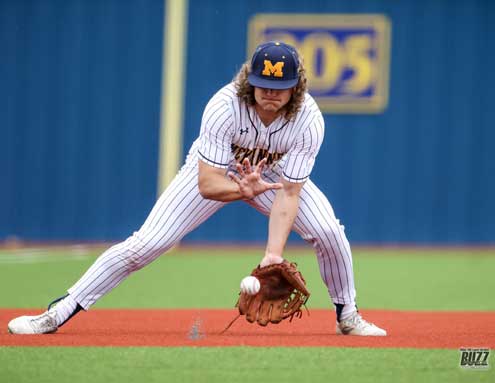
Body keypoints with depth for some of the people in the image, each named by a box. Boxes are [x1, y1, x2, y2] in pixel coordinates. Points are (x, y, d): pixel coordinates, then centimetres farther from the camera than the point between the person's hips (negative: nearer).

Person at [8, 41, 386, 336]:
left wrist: (273, 255, -40)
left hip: (272, 173, 2)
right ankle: (58, 313, -11)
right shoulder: (224, 106, -36)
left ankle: (348, 317, 8)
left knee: (329, 232, -19)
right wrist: (245, 190, -56)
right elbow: (207, 184, -35)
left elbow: (288, 192, -29)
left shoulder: (309, 119, -30)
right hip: (217, 172, -2)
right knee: (145, 244, -15)